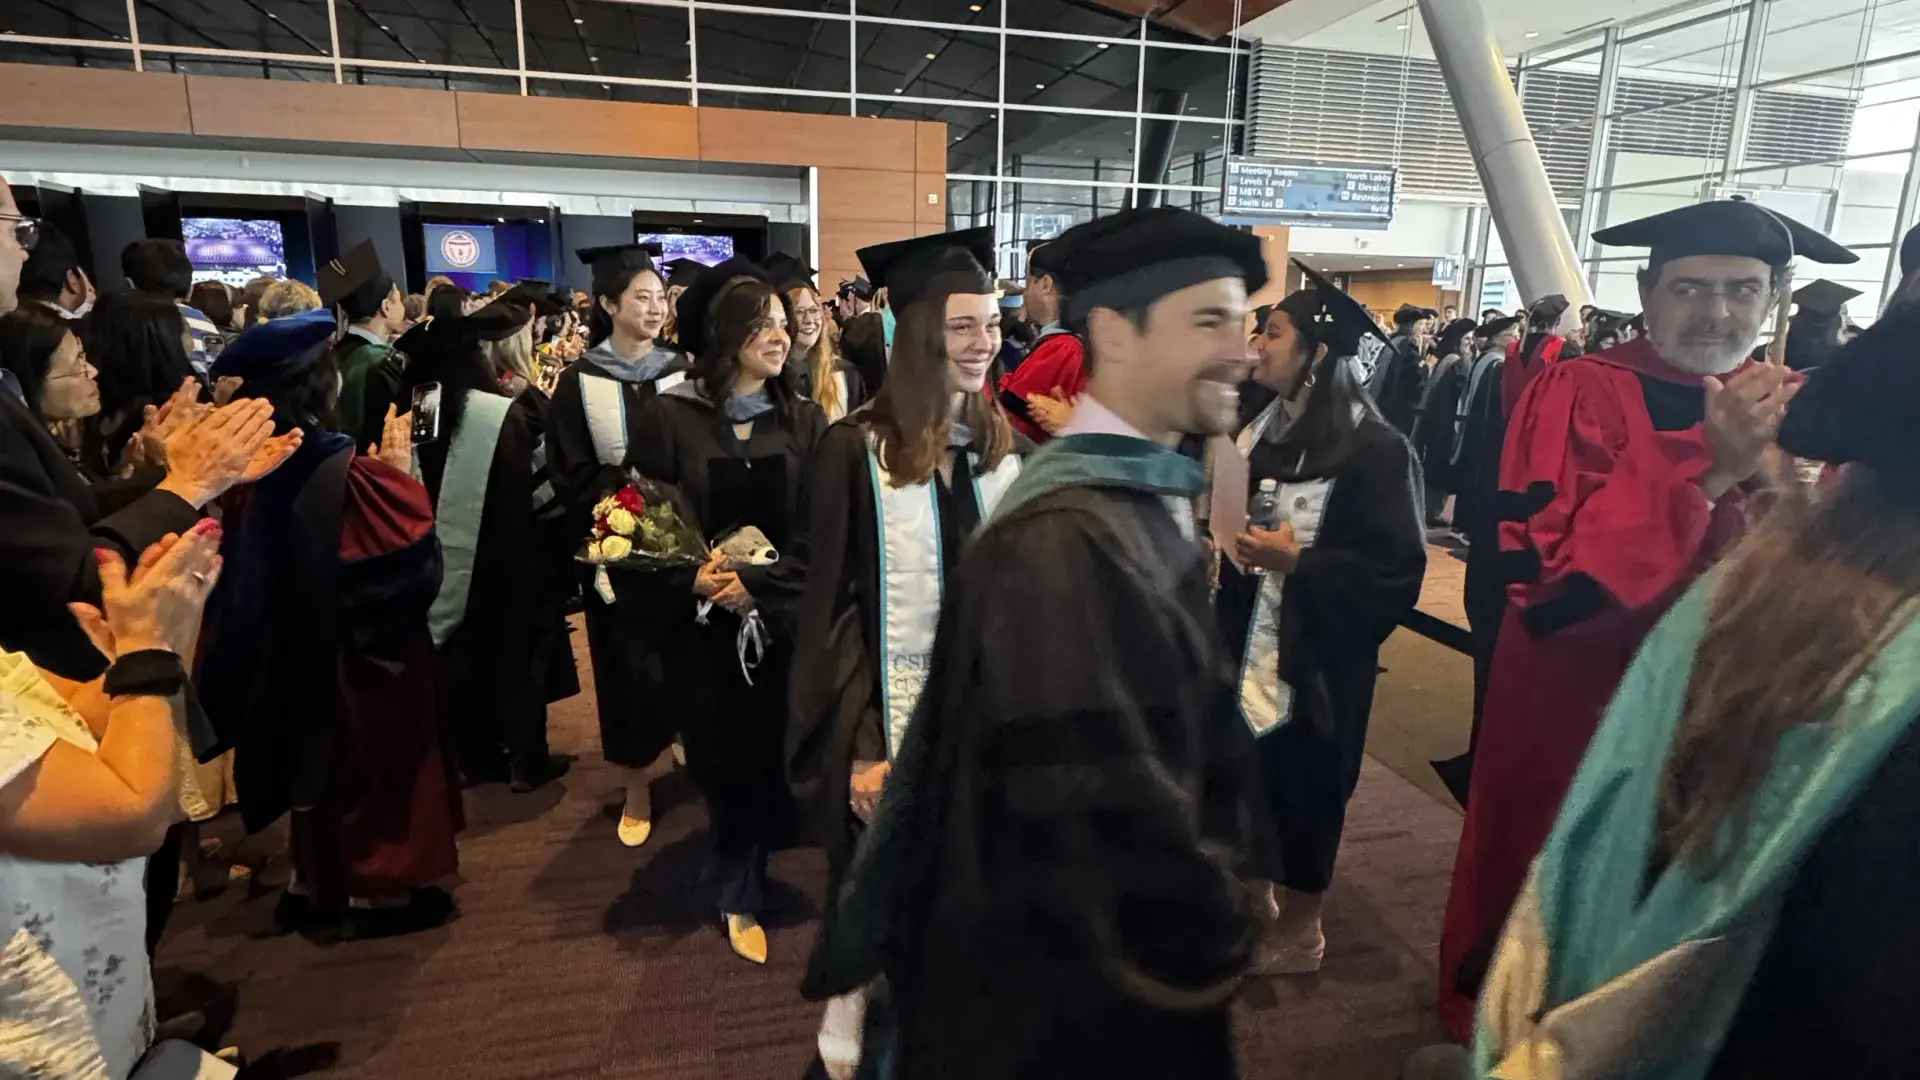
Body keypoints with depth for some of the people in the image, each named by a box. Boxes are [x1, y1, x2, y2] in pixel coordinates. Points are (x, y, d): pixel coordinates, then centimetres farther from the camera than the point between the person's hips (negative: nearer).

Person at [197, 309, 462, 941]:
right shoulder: (350, 473, -27)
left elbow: (244, 566, 6)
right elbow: (415, 554, -21)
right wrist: (400, 472, -12)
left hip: (289, 646, 7)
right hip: (365, 650, -6)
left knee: (323, 759, 23)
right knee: (375, 764, 11)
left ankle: (316, 884, 37)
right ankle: (379, 889, 24)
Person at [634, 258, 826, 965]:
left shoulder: (804, 421, 0)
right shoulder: (669, 417, -4)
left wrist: (757, 583, -17)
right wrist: (692, 580, -19)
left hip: (785, 618, 1)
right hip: (703, 626, -1)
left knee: (772, 759, 9)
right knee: (724, 764, 11)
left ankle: (742, 894, 35)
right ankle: (741, 893, 35)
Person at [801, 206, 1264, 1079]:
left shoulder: (1149, 500, 2)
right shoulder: (1065, 540, -30)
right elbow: (1097, 796, -30)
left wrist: (1205, 889, 6)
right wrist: (1212, 928, -15)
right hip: (1072, 979, -8)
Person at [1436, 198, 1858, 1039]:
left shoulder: (1801, 414, 2)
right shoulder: (1578, 393, -16)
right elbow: (1540, 566, -27)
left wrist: (1777, 483, -21)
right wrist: (1709, 470, -30)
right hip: (1571, 705, -5)